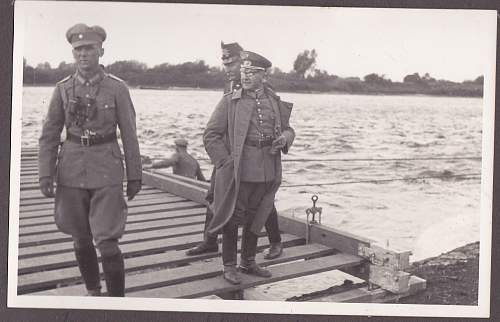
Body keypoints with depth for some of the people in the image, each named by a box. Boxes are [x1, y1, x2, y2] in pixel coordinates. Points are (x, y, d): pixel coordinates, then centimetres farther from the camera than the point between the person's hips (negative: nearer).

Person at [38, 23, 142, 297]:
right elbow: (49, 135, 5)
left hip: (107, 173, -3)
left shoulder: (117, 88, -4)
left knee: (107, 243, -8)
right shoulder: (63, 89, 2)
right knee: (81, 240, 13)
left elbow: (129, 136, 0)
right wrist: (45, 174, -2)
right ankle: (93, 292, 34)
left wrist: (134, 177, 1)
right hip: (71, 172, 3)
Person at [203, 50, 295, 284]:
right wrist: (226, 163, -11)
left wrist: (285, 138, -4)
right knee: (233, 218, 2)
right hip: (237, 172, -4)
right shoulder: (229, 101, -3)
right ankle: (229, 266, 17)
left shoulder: (276, 102, 9)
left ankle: (248, 262, 31)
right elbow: (211, 136, -4)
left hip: (267, 172, 4)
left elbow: (288, 129, 20)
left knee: (255, 218, 15)